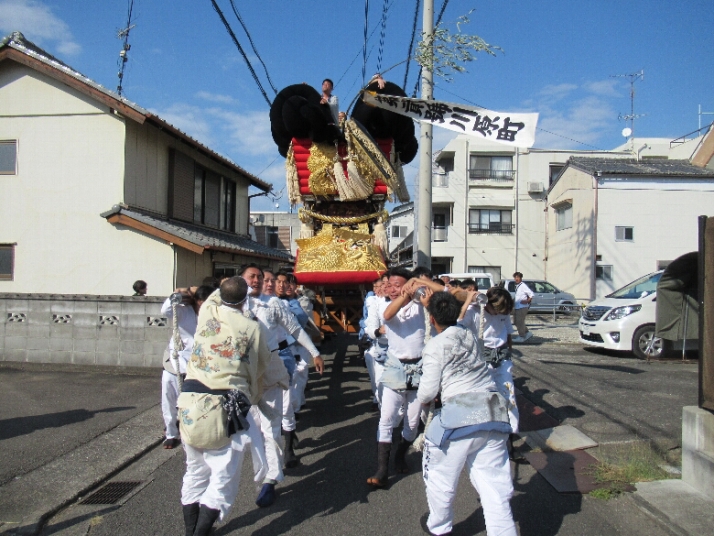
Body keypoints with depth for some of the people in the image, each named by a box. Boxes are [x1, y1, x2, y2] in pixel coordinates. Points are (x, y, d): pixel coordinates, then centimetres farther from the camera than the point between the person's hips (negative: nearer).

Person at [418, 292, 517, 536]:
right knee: (494, 484, 9)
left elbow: (428, 390, -7)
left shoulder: (435, 345, -5)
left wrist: (423, 399, 15)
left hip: (460, 415, -6)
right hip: (494, 414, 6)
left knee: (440, 478, 18)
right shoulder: (469, 335, 13)